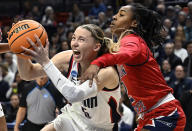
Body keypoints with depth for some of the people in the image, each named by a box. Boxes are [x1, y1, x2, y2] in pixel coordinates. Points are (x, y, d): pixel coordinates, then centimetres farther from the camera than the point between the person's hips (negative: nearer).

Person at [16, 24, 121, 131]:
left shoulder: (107, 72, -30)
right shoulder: (68, 58, -13)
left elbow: (74, 95, -44)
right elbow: (28, 74, -8)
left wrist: (46, 62, -43)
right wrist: (21, 52, -28)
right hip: (72, 119, 4)